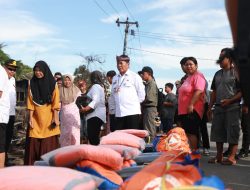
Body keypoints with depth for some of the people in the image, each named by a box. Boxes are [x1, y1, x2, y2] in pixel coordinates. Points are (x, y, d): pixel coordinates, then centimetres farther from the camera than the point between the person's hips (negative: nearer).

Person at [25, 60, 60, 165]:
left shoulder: (52, 83, -2)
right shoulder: (31, 83, 3)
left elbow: (55, 102, -4)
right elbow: (30, 102, 0)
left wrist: (56, 118, -10)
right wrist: (30, 117, -6)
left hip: (49, 117, -1)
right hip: (36, 117, 1)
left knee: (49, 142, 0)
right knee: (33, 142, 0)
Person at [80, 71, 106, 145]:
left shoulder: (95, 86, -9)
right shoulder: (100, 86, 21)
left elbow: (96, 101, -23)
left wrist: (85, 109, -31)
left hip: (95, 115, -11)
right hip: (98, 114, 11)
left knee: (92, 136, -15)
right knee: (94, 136, 12)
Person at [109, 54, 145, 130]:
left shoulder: (134, 76, 1)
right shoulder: (115, 78, 16)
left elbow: (141, 93, 1)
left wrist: (135, 103, 3)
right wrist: (113, 108, 15)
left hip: (132, 112, -5)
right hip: (118, 113, 5)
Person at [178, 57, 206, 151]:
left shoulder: (198, 76, -8)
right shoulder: (188, 77, 22)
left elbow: (199, 91, -22)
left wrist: (191, 105, -28)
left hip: (193, 110, -10)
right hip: (184, 110, 10)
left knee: (191, 132, -10)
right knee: (187, 132, 11)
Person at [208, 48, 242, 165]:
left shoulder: (236, 72, -3)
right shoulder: (217, 74, 15)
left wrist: (230, 100, -18)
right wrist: (210, 107, 13)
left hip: (232, 108, -6)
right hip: (218, 108, 6)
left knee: (232, 133, -3)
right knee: (218, 132, 8)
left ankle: (232, 157, 2)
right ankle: (219, 156, 17)